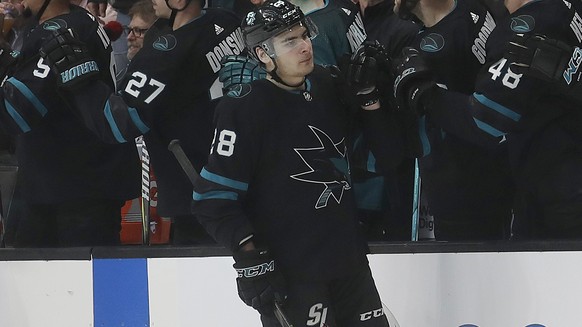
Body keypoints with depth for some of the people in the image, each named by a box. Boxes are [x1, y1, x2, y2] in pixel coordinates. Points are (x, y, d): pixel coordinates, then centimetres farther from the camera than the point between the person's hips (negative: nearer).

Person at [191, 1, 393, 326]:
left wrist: (369, 96, 1)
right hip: (289, 275, -7)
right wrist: (251, 259, -20)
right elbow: (215, 198, -15)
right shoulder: (243, 108, -14)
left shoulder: (327, 85, 6)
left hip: (349, 258, 7)